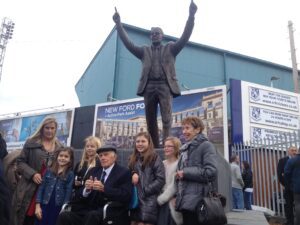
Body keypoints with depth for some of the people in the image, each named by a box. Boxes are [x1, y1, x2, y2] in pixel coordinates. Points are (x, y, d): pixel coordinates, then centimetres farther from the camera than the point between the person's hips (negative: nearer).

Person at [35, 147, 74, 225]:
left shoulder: (70, 174, -1)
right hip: (44, 206, 2)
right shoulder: (49, 171, 5)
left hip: (58, 208, -2)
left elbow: (68, 193, -3)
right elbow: (41, 188, 4)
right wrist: (37, 206, -2)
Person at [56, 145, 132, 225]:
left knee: (92, 215, -36)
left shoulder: (124, 173, 2)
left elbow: (126, 196, -12)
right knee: (63, 216, -20)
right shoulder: (93, 171, 18)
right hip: (89, 209, 5)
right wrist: (87, 189, -9)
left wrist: (103, 188, -20)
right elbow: (82, 195, 14)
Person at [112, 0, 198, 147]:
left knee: (166, 117, -14)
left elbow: (184, 38, 4)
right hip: (149, 86, 2)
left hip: (165, 86, -2)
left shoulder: (170, 48, 17)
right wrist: (118, 24, 4)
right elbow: (128, 43, 12)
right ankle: (154, 148, 11)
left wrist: (191, 15, -7)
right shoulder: (144, 51, 21)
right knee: (150, 120, 3)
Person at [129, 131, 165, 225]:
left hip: (148, 201, -5)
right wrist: (132, 175, -4)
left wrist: (145, 190, -12)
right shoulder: (133, 159, 15)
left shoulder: (155, 158, -3)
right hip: (134, 200, 6)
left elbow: (160, 179, -10)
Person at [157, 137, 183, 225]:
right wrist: (159, 198, -5)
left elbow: (174, 185, -13)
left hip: (173, 203, -5)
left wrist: (160, 199, -9)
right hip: (162, 203, 5)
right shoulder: (162, 164, 11)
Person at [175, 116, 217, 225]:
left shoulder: (206, 145, -6)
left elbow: (211, 172, -17)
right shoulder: (185, 148, 17)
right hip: (185, 200, 7)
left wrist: (185, 173, -14)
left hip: (197, 202, -7)